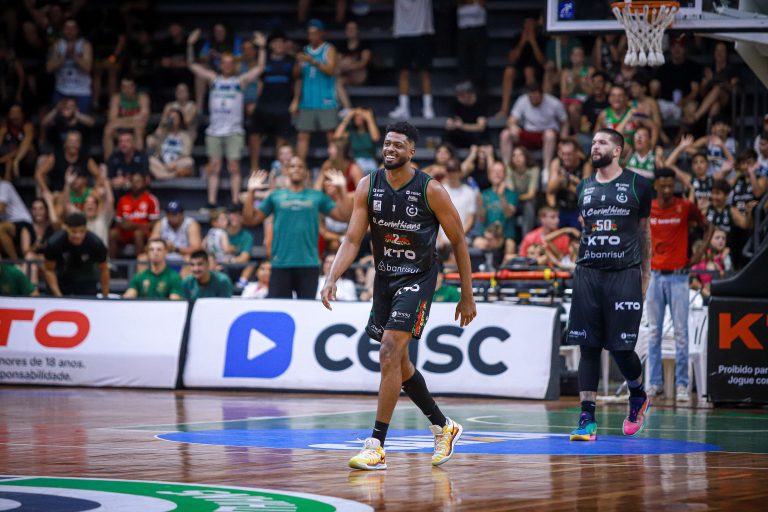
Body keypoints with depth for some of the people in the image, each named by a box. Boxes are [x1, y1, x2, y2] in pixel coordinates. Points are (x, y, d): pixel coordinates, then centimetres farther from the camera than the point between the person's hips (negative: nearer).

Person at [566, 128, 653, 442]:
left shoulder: (637, 186, 3)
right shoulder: (584, 188, 12)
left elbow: (644, 230, 11)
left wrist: (645, 273, 12)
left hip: (624, 274, -3)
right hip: (587, 274, 3)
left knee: (621, 348, -4)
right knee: (588, 347, -1)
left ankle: (638, 397, 25)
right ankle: (587, 419, 0)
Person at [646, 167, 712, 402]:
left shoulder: (686, 207, -3)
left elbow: (709, 227, 9)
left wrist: (700, 253, -1)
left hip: (678, 276, -2)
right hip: (655, 275, 2)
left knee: (681, 332, -3)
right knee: (654, 331, 4)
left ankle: (682, 385, -1)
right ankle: (654, 382, 10)